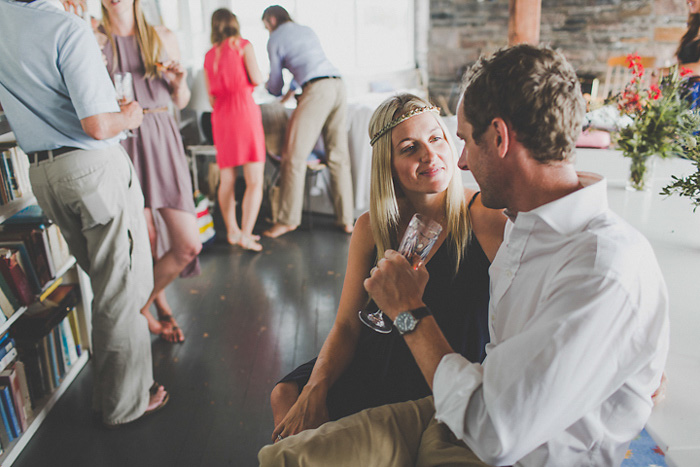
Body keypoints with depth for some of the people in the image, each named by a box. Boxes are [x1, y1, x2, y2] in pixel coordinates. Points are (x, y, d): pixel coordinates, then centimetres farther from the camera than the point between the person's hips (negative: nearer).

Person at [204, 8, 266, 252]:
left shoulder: (209, 55, 16)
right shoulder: (243, 45, 3)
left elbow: (211, 96, 17)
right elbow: (256, 79, -5)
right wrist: (260, 76, 17)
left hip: (220, 115, 5)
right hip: (244, 110, -5)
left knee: (227, 179, 12)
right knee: (255, 180, -5)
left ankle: (232, 231, 16)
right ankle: (245, 234, -13)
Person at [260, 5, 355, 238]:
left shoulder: (276, 39, 12)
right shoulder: (308, 31, 30)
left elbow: (275, 85, 16)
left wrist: (272, 89, 39)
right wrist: (293, 89, 54)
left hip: (317, 88, -7)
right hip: (338, 84, 7)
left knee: (295, 156, -3)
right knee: (338, 156, 6)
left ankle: (288, 219, 0)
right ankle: (346, 219, 7)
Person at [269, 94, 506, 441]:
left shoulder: (484, 217, -16)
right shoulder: (371, 228, -3)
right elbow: (346, 325, -1)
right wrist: (315, 390, -16)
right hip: (375, 365, 5)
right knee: (286, 394, -7)